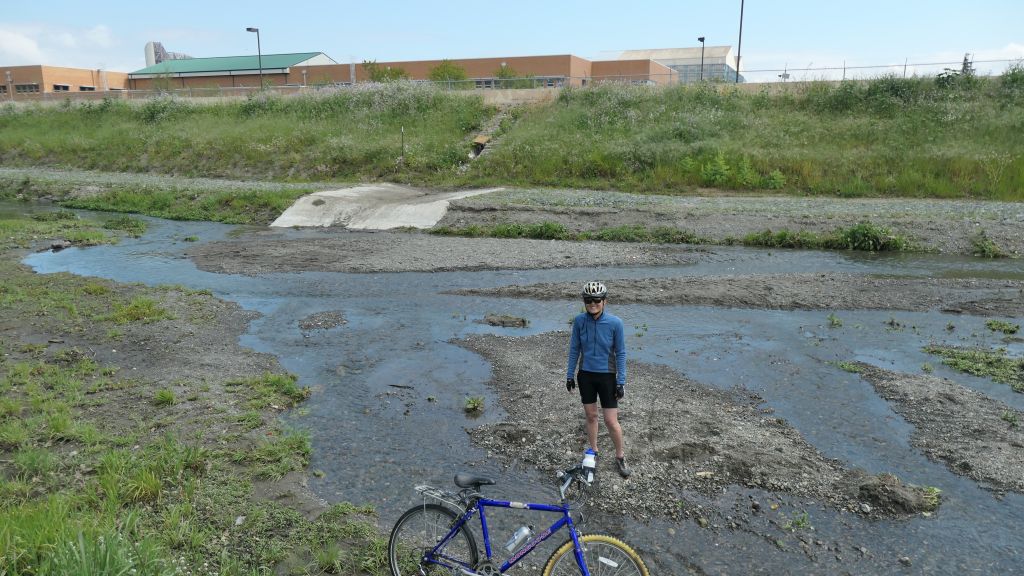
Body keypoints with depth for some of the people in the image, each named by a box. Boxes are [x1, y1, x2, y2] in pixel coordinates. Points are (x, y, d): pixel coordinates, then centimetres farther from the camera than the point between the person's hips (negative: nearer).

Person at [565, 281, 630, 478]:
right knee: (591, 416, 14)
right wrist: (570, 375, 6)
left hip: (606, 376, -2)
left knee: (611, 421, -1)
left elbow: (620, 353, -7)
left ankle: (620, 456, 21)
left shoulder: (615, 323, -14)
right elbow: (574, 349, 4)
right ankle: (593, 452, 32)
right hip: (585, 375, 3)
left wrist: (621, 382, -9)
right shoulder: (579, 321, -7)